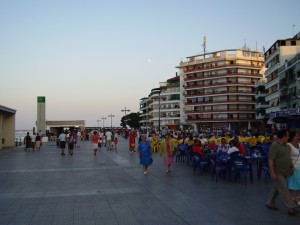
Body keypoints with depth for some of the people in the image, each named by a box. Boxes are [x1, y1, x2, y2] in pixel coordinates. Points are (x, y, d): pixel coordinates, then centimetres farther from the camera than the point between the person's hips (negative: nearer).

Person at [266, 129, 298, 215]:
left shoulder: (285, 145, 7)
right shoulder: (275, 146, -21)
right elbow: (271, 160, -22)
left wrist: (291, 166, 17)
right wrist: (272, 172, -24)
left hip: (284, 172, 9)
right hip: (278, 172, -9)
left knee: (277, 188, 16)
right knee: (284, 189, -3)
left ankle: (270, 203, 28)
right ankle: (291, 208, 3)